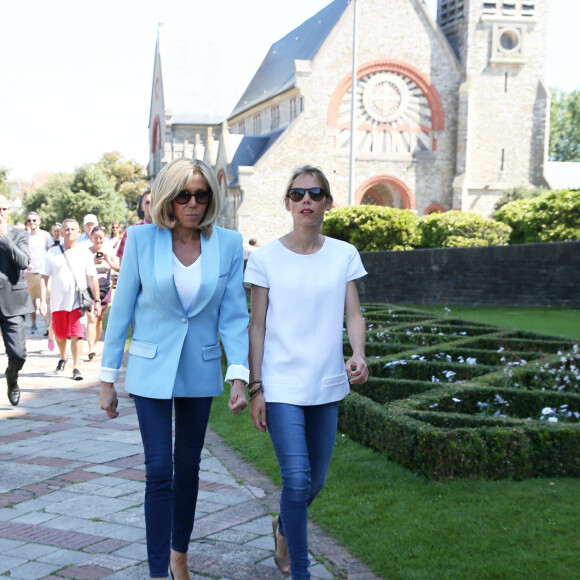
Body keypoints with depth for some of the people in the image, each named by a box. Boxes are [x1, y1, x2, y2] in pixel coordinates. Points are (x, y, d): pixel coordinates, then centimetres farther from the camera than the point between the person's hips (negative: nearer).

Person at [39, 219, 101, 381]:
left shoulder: (85, 252, 2)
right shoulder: (53, 253, 3)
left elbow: (92, 278, 3)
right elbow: (45, 278, 2)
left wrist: (97, 300, -1)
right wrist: (42, 301, -5)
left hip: (78, 301, -2)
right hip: (58, 302, 2)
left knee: (77, 335, -10)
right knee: (60, 335, 12)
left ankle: (76, 367, -4)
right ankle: (63, 359, 37)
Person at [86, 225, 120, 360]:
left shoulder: (108, 252, 7)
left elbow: (118, 268, 0)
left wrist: (108, 261, -16)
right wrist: (93, 262, -22)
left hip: (105, 289, 3)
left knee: (99, 319, 10)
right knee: (92, 318, -14)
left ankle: (94, 344, 23)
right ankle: (91, 349, -22)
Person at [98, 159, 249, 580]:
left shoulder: (228, 244, -4)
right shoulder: (142, 238, -8)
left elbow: (234, 315, -3)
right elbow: (122, 309, -3)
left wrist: (239, 377, -13)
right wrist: (108, 378, -2)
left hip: (200, 370, 2)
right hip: (151, 370, -2)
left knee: (188, 466, 15)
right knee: (159, 471, -6)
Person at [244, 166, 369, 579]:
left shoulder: (344, 255, 3)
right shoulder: (266, 258, -3)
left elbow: (353, 315, 2)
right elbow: (257, 325, -1)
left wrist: (359, 356, -19)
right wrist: (255, 388, -4)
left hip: (326, 384, 3)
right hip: (281, 385, -3)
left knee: (316, 481, 14)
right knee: (297, 478, -12)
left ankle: (284, 527, 46)